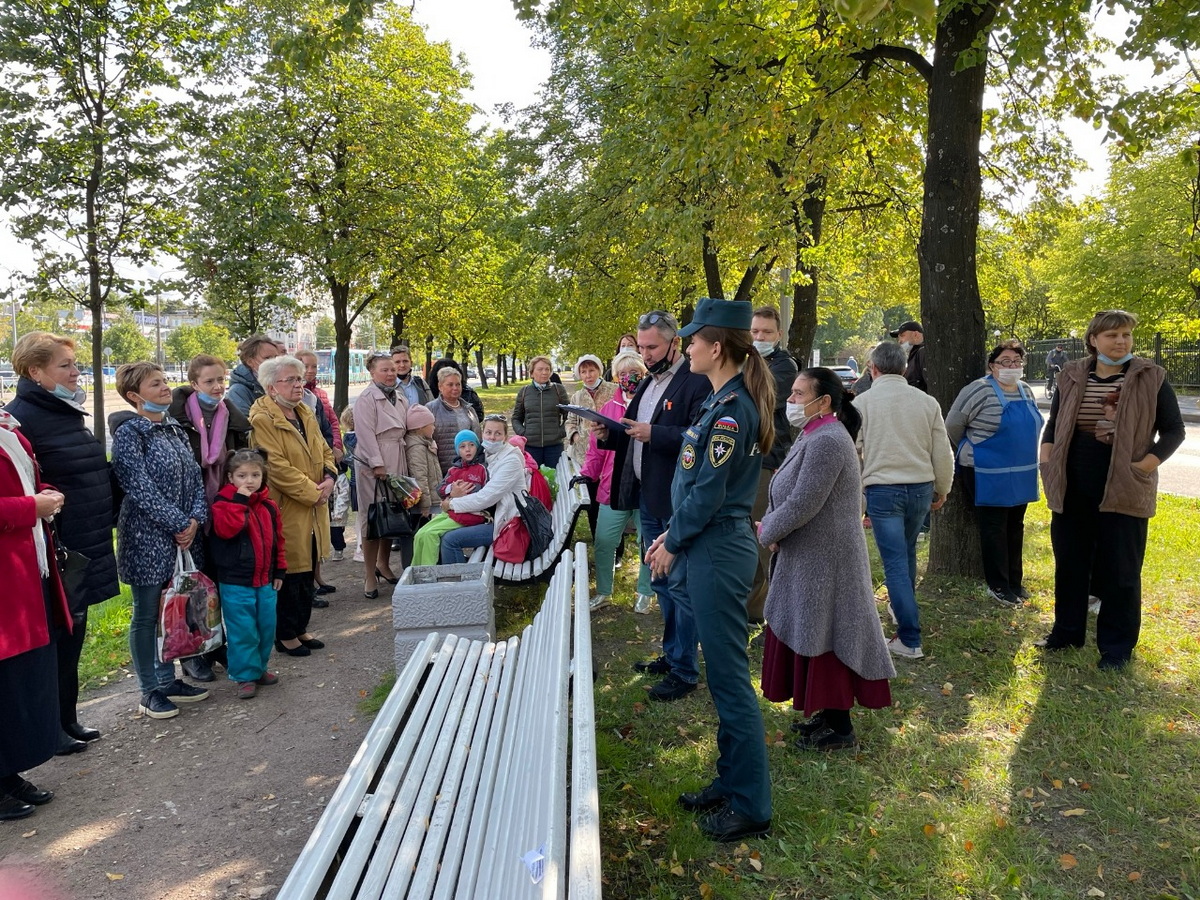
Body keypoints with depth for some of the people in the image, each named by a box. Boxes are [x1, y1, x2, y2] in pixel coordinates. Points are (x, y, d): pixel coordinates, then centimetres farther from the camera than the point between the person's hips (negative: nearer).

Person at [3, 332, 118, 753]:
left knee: (72, 636, 17)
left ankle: (67, 718, 30)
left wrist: (103, 525, 21)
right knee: (52, 638, 4)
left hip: (85, 546, 8)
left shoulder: (68, 412, 12)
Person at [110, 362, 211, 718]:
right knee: (147, 615, 4)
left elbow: (195, 478, 8)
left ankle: (168, 680, 26)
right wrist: (180, 522, -17)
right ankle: (150, 692, 15)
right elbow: (140, 487, -17)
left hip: (183, 536, 7)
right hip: (147, 537, -7)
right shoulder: (129, 432, -10)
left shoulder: (175, 429, 12)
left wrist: (196, 518, -7)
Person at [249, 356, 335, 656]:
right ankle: (285, 636, 17)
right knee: (290, 574, 2)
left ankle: (301, 628, 30)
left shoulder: (305, 414, 13)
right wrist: (312, 492, -18)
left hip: (312, 511, 8)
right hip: (286, 510, -8)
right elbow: (277, 467, -22)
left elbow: (324, 451, 17)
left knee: (307, 571, 16)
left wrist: (329, 477, -3)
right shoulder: (262, 419, -15)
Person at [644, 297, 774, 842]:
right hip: (710, 547, 10)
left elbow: (707, 494, -20)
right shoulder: (728, 401, 11)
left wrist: (672, 542, -7)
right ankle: (731, 784, 33)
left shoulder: (730, 410, -19)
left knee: (729, 679, 1)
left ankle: (750, 808, 15)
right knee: (724, 675, 18)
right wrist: (672, 536, 11)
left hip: (717, 553, -10)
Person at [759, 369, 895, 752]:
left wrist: (768, 532, -9)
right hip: (809, 557, 10)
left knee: (824, 640, 1)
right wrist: (770, 526, -3)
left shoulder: (828, 441, -22)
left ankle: (840, 729, 15)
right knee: (811, 636, 18)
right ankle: (828, 712, 32)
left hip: (825, 559, -10)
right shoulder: (812, 435, 11)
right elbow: (785, 493, 14)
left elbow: (801, 505, -25)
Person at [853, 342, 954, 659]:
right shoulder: (926, 401, 4)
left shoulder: (863, 402, -5)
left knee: (895, 562, -1)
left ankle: (910, 639, -2)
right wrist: (942, 489, 20)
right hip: (921, 487, 4)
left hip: (882, 489, -4)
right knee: (907, 553, 23)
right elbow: (942, 452, 7)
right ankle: (903, 607, 44)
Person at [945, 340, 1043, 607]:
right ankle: (998, 586, 10)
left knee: (1015, 527, 14)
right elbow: (953, 425, -11)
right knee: (993, 529, 0)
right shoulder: (980, 391, -14)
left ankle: (1015, 582, 25)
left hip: (1020, 475, 7)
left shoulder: (1026, 391, 8)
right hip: (988, 475, -7)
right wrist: (971, 451, 3)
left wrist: (1022, 457, 18)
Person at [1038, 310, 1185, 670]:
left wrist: (1147, 465, -12)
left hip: (1123, 489, -3)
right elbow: (1053, 423, 15)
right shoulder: (1072, 376, 5)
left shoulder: (1151, 378, -3)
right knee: (1069, 562, 12)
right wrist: (1046, 458, 1)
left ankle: (1117, 646, 18)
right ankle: (1067, 631, 28)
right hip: (1072, 488, 3)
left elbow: (1173, 430, 0)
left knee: (1119, 569, 5)